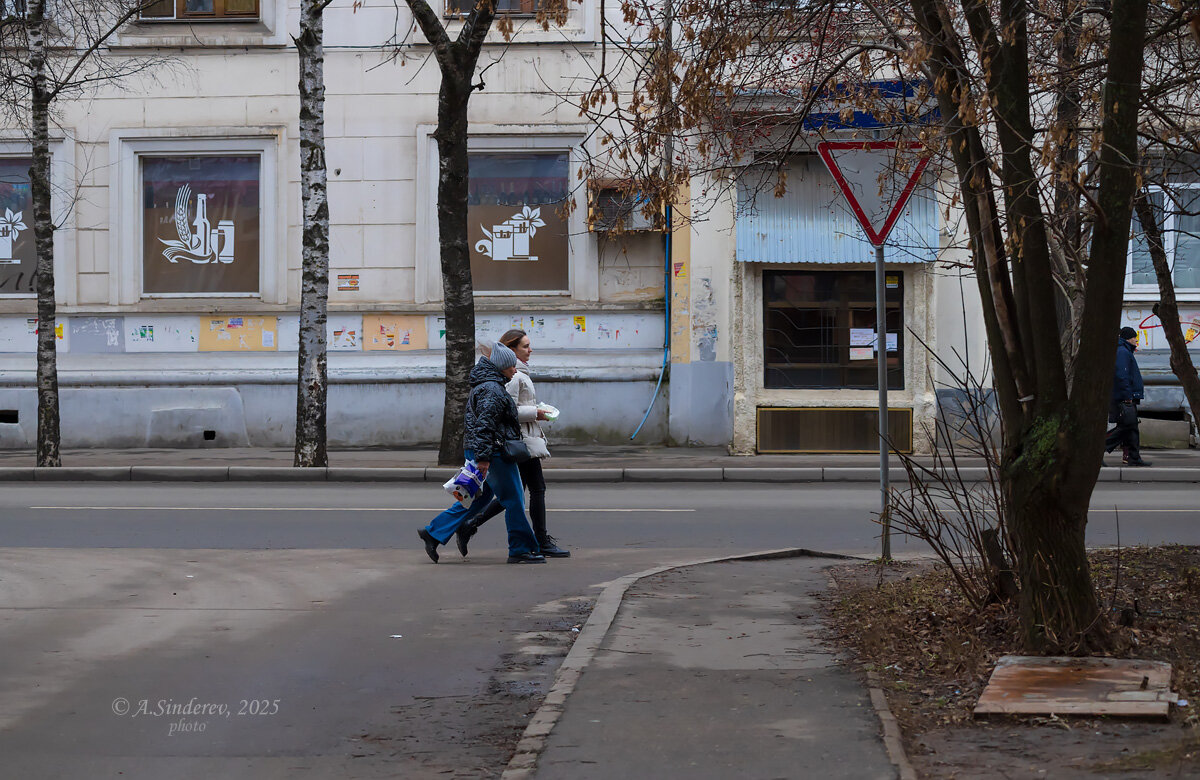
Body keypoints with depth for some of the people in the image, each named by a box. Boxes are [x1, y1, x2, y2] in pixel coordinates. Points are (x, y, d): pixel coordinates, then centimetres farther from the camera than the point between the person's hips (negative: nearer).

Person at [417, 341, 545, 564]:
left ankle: (434, 533, 12)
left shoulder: (485, 385, 17)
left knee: (478, 498, 13)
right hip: (494, 452, -11)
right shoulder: (492, 390, -17)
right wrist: (483, 458, -25)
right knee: (514, 501, -1)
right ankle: (521, 549, 5)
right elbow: (484, 424, -23)